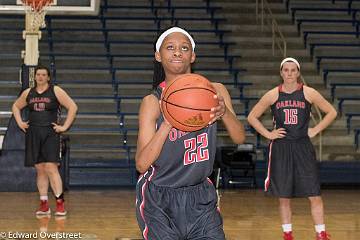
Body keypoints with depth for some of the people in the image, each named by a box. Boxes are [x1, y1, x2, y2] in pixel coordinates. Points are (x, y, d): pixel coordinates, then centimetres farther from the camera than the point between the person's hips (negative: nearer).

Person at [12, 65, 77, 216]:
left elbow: (72, 107, -4)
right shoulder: (28, 93, 10)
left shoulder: (55, 91, -2)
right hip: (33, 135, 4)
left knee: (51, 168, -13)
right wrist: (20, 122, 13)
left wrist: (64, 127, -7)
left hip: (50, 134, -4)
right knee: (40, 170, 6)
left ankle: (60, 203, -11)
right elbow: (16, 106, 26)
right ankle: (44, 204, 10)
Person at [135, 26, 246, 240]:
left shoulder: (214, 92, -3)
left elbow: (239, 138, -9)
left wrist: (225, 113, -30)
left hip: (201, 198, 3)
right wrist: (167, 124, -33)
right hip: (159, 201, -3)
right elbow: (142, 164, -19)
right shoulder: (152, 102, -12)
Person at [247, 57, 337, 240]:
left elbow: (331, 112, 6)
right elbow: (252, 117, 7)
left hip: (303, 148, -1)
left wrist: (315, 130, -2)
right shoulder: (273, 95, 0)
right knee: (283, 197, 7)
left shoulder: (308, 93, -2)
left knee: (314, 195, -4)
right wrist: (268, 134, -2)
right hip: (281, 149, 1)